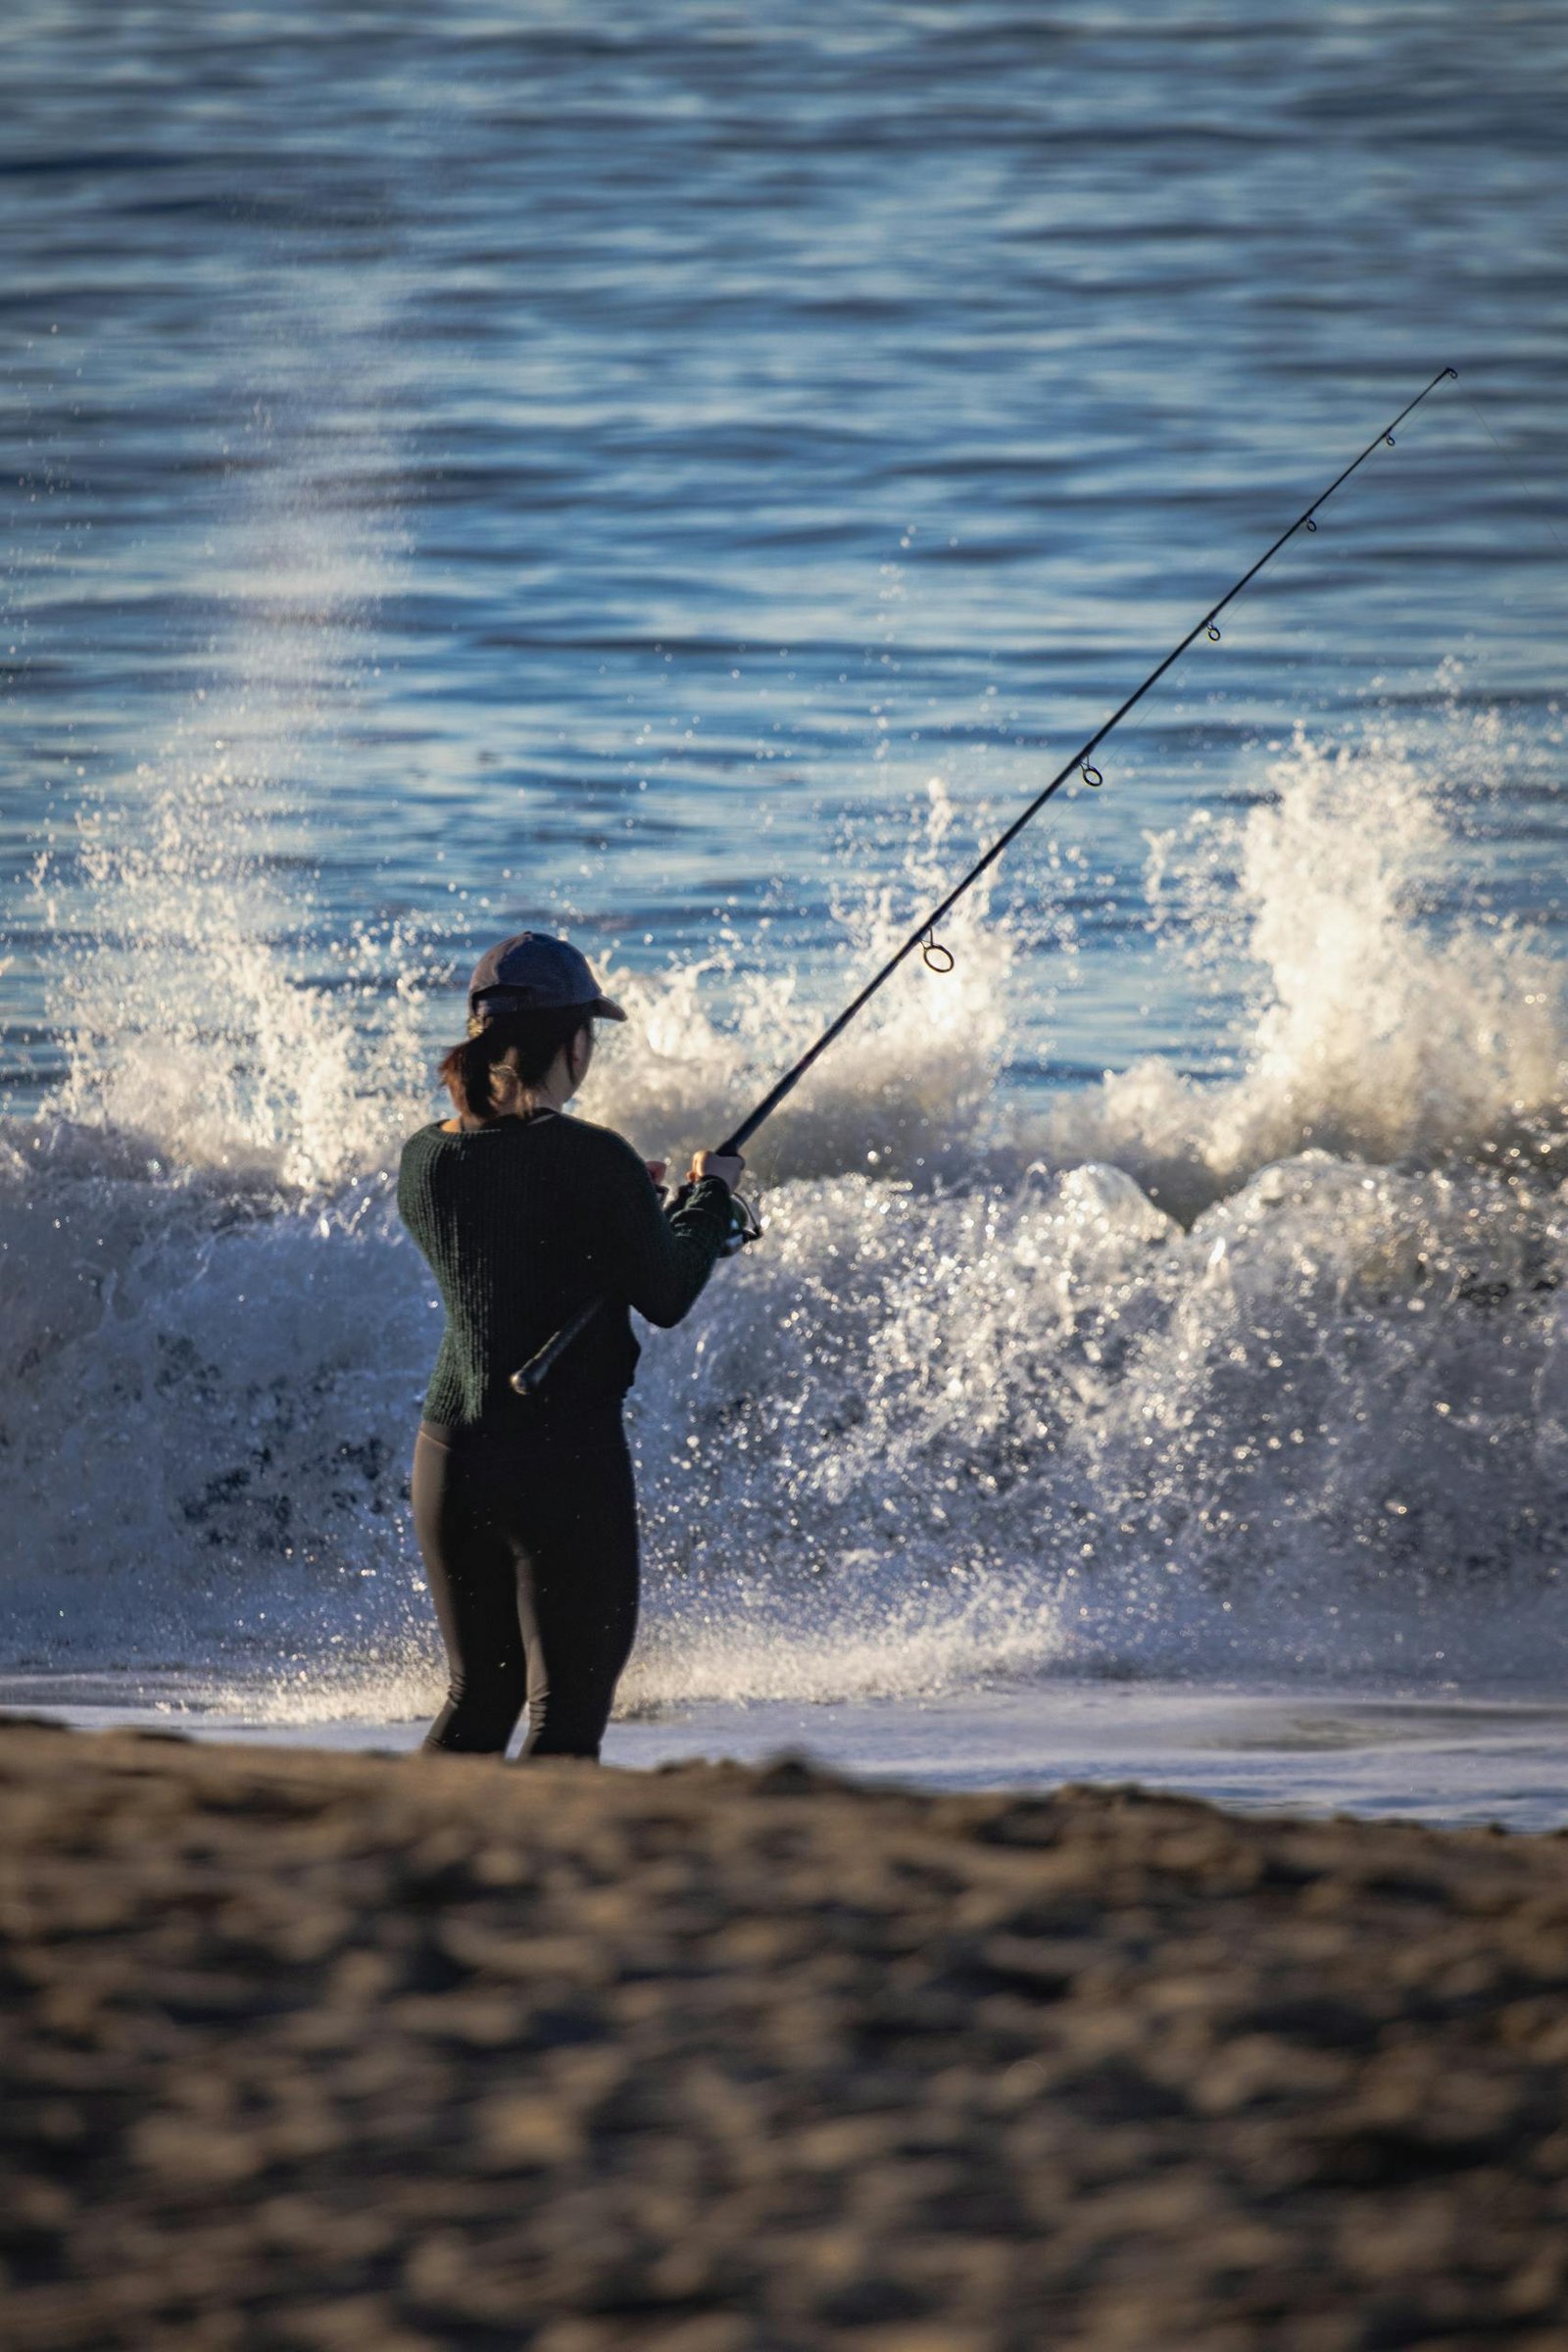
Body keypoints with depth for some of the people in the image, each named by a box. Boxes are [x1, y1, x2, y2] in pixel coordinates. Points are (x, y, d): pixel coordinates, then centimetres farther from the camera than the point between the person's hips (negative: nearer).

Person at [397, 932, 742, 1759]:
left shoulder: (424, 1159, 4)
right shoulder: (593, 1160, -14)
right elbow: (666, 1297, -5)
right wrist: (710, 1195, 11)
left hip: (448, 1452, 6)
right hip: (566, 1458, -6)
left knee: (478, 1696, 19)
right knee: (566, 1711, 0)